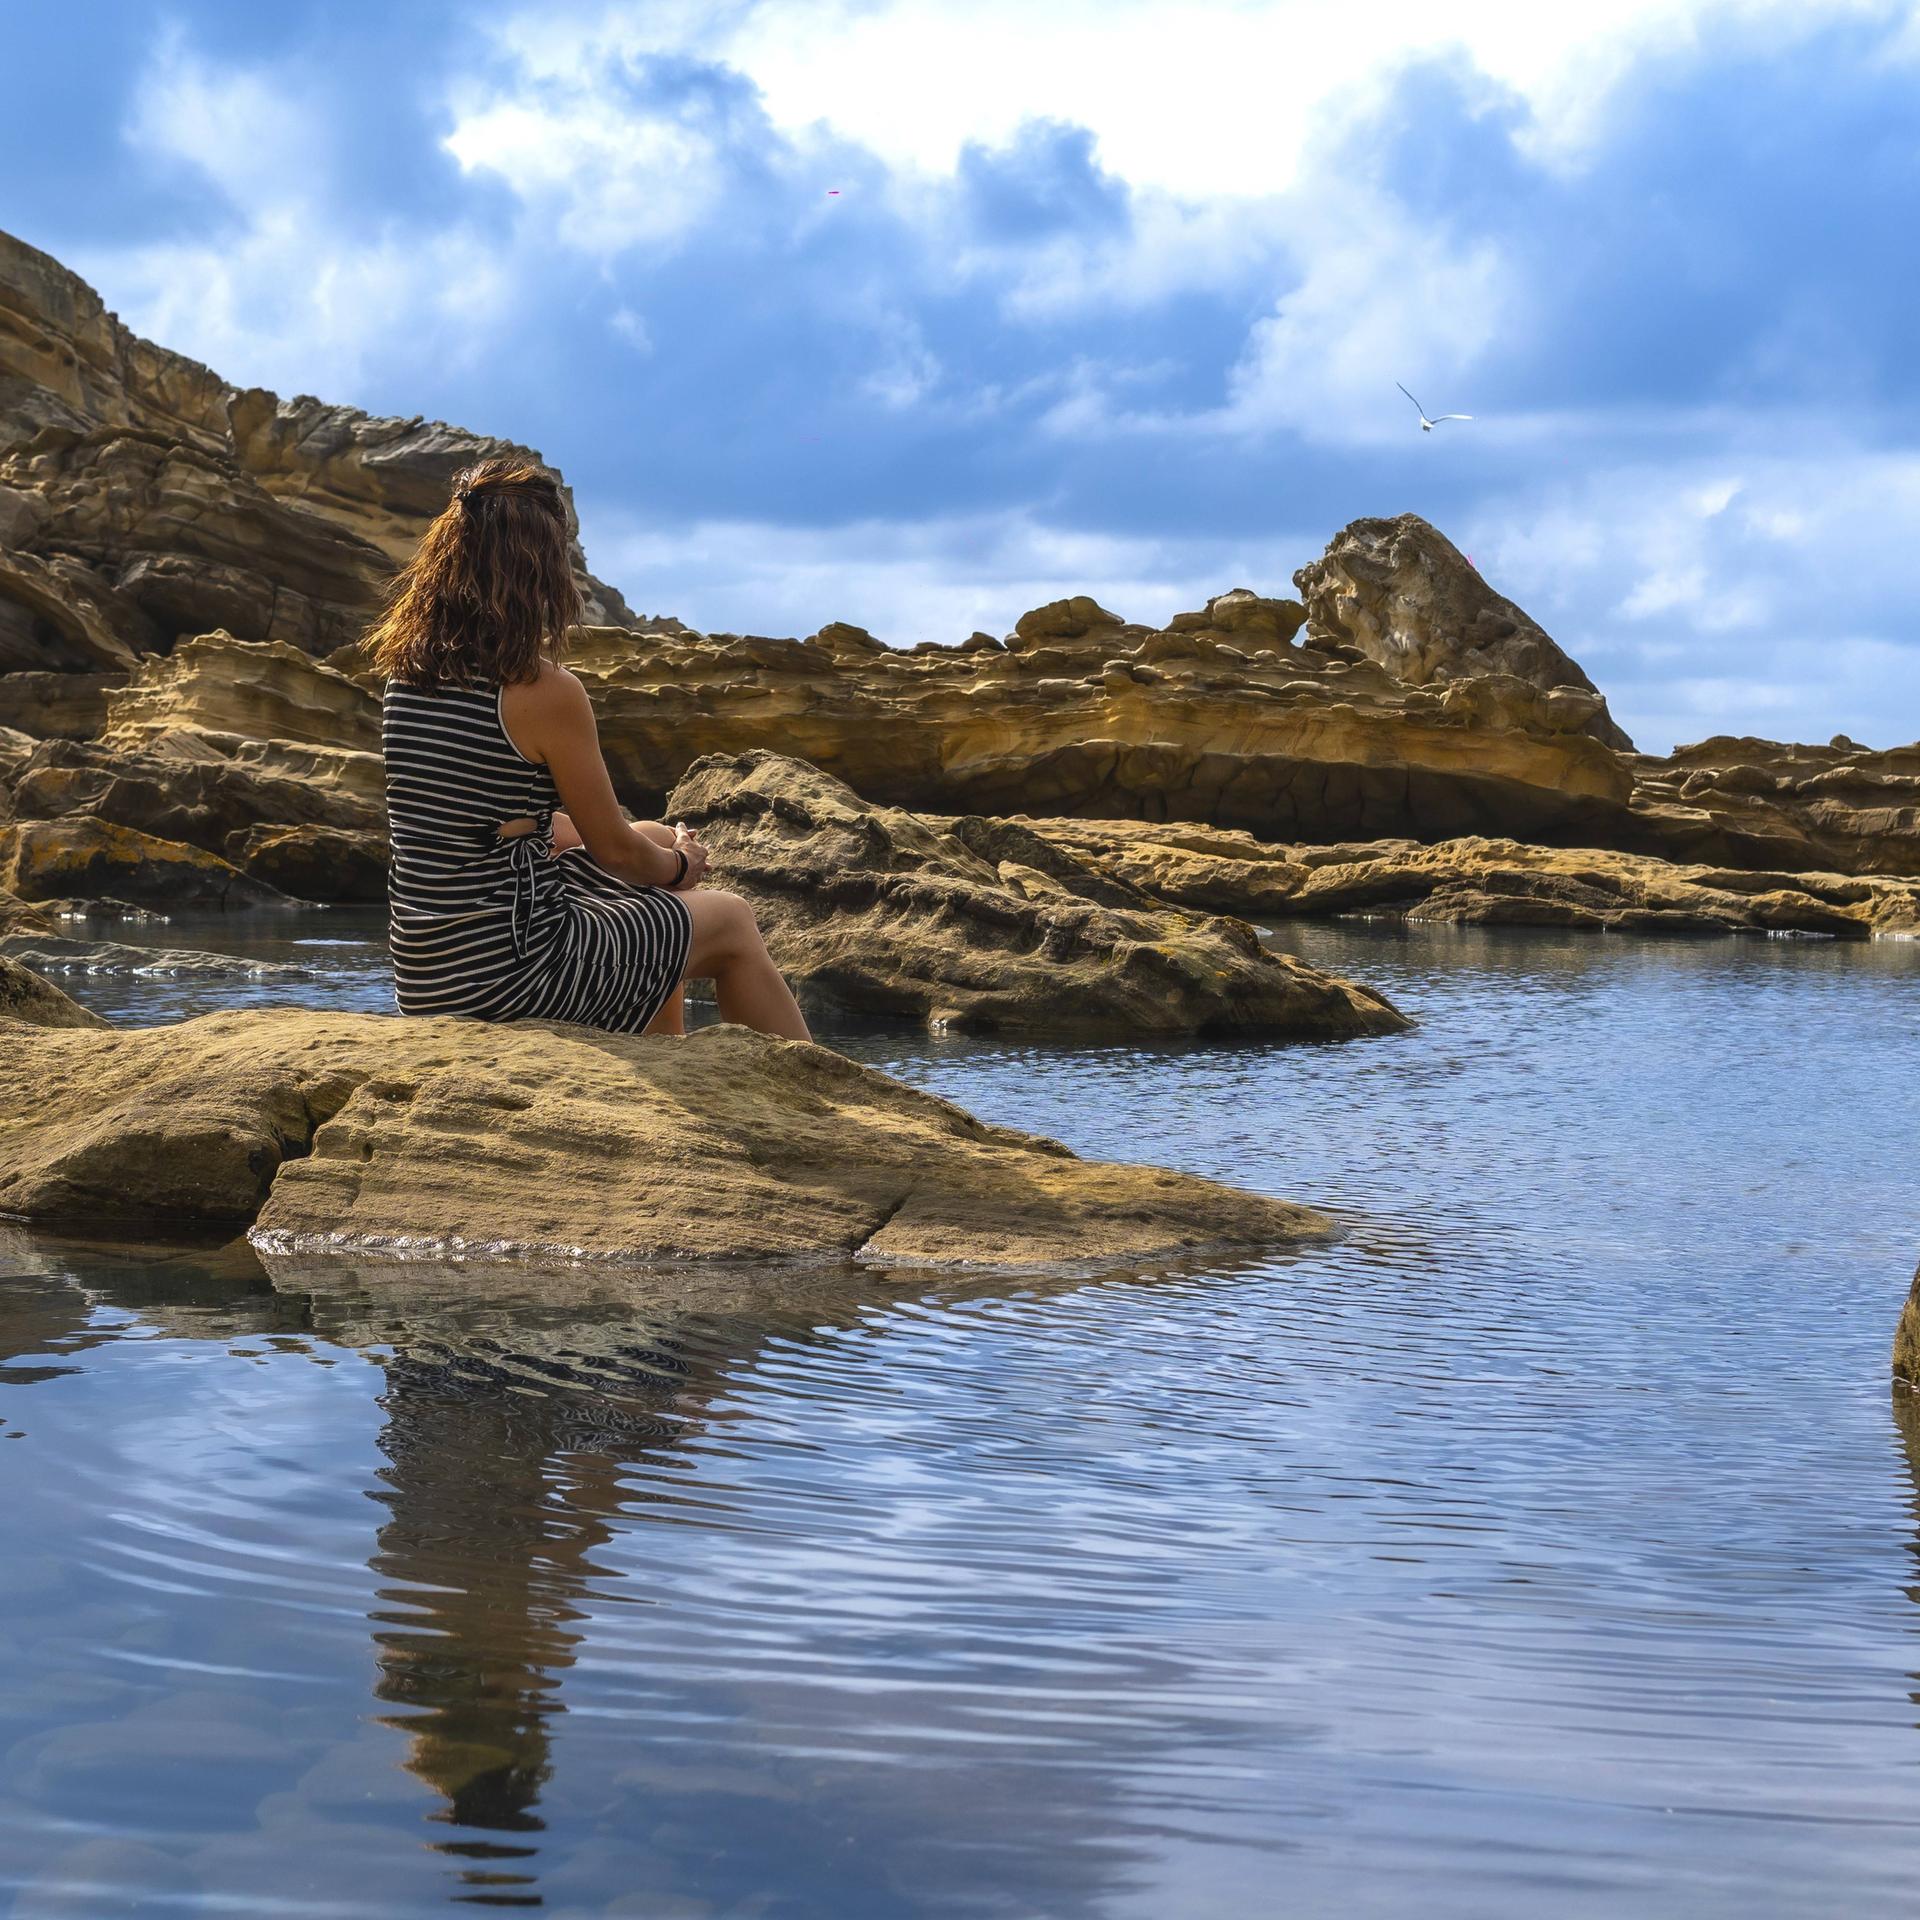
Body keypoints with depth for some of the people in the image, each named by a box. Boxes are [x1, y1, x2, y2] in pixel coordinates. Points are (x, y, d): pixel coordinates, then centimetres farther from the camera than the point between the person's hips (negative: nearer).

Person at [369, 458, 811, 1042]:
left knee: (655, 839, 29)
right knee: (731, 921, 15)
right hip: (510, 968, -8)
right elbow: (615, 849, -7)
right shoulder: (544, 690, -19)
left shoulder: (407, 668, 3)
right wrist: (679, 867, 14)